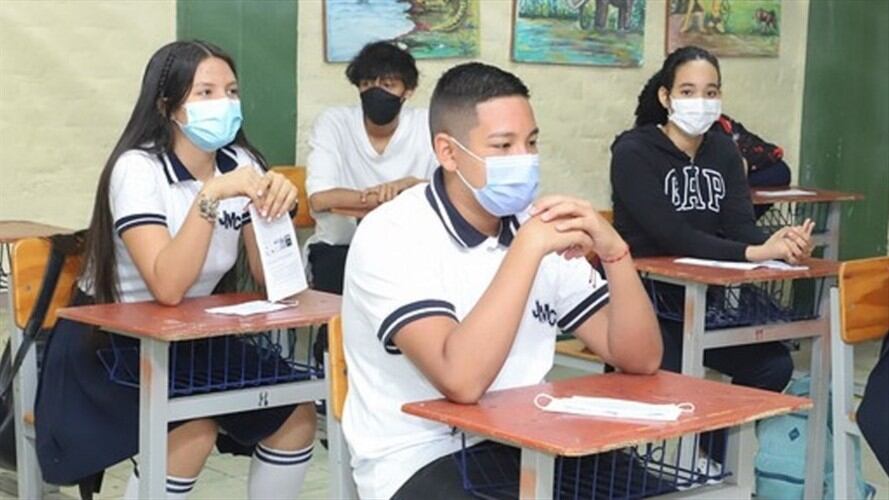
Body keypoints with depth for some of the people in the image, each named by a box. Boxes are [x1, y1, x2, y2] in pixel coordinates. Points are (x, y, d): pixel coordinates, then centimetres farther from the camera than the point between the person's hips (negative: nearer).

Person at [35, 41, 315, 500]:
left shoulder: (239, 162, -2)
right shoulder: (137, 168, -20)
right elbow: (168, 287, -32)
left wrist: (274, 206, -22)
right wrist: (212, 196, -38)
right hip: (109, 342, -6)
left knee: (295, 411, -13)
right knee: (195, 426, -31)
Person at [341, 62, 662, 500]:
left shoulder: (535, 226, 4)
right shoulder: (392, 235, -14)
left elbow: (640, 359, 0)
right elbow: (461, 381, -29)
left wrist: (613, 249, -14)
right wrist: (528, 248, -26)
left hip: (522, 447, 5)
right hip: (421, 460, -5)